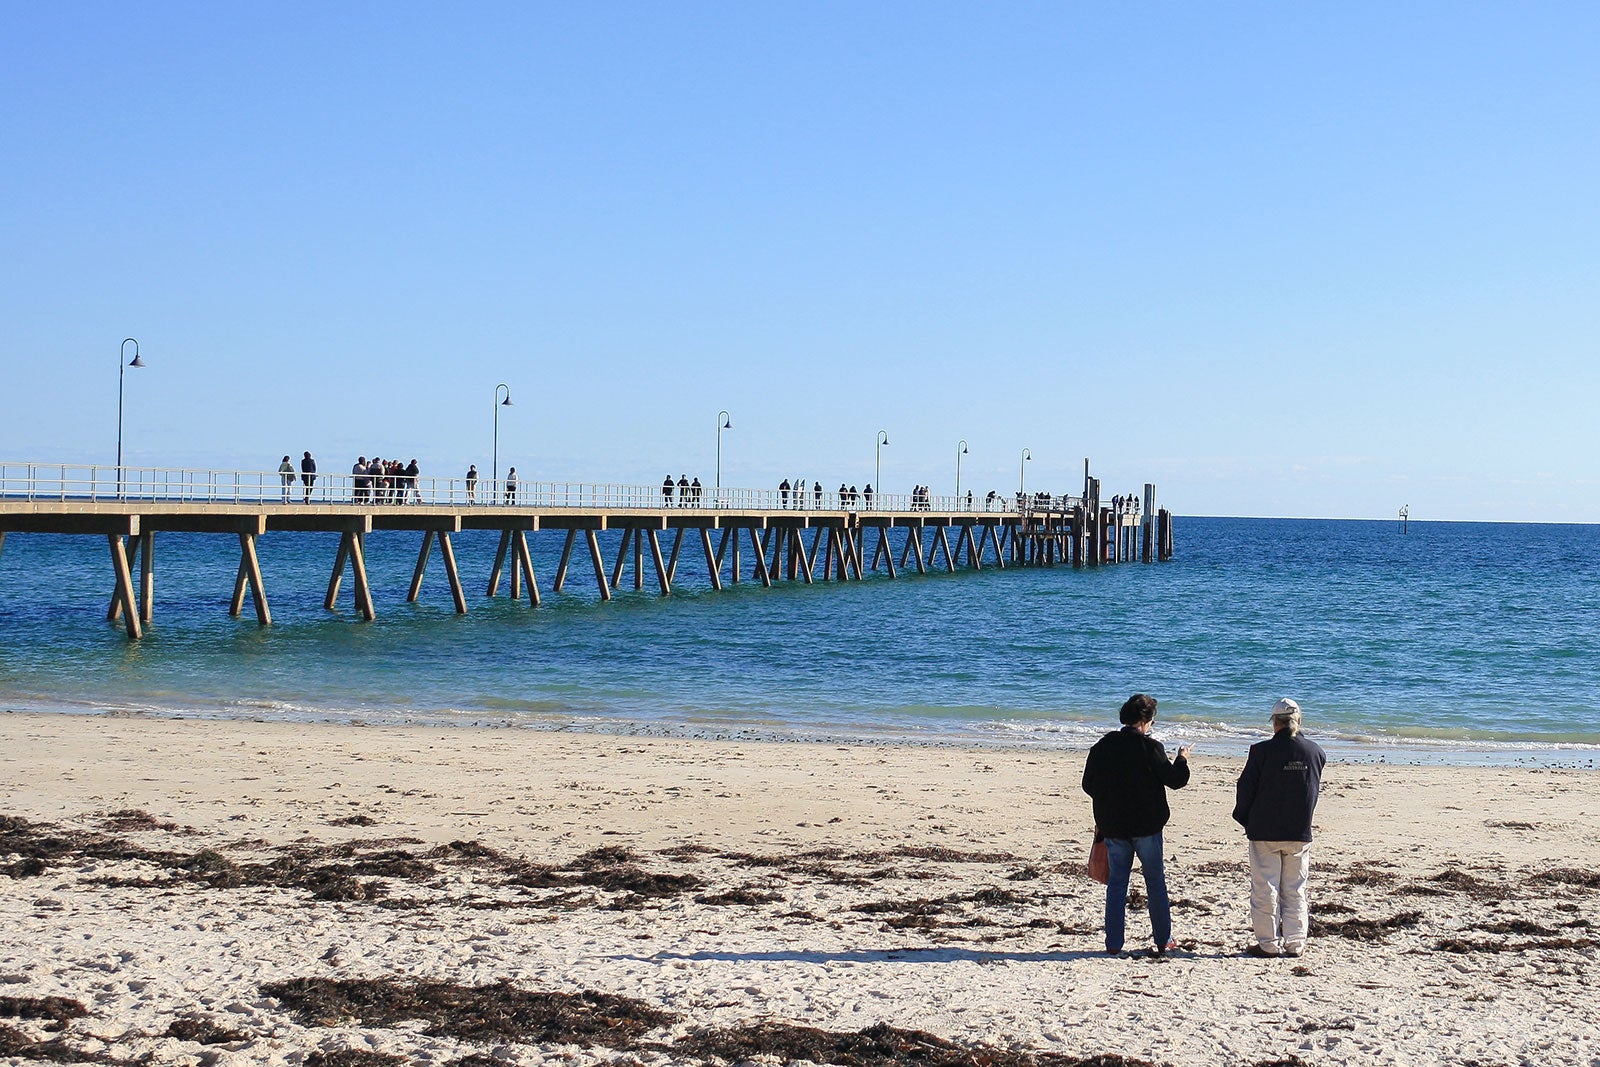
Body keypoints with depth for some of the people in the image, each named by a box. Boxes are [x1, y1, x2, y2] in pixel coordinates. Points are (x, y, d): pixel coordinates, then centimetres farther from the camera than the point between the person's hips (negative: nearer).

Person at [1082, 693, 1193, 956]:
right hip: (1146, 826, -3)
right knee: (1155, 881, 9)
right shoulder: (1150, 747, -12)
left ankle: (1113, 943, 4)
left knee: (1117, 881, 8)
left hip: (1112, 826, 3)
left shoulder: (1103, 745, 1)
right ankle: (1163, 941, 14)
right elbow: (1175, 780, -7)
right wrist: (1182, 759, 12)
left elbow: (1088, 784, 8)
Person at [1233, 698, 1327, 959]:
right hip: (1300, 833, 3)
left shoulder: (1262, 751, -13)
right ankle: (1295, 944, 13)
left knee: (1265, 889, 5)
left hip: (1265, 832, -3)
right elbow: (1316, 789, 11)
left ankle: (1269, 944, 7)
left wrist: (1244, 819, 9)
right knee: (1295, 891, 12)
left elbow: (1246, 788, -6)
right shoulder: (1316, 752, -1)